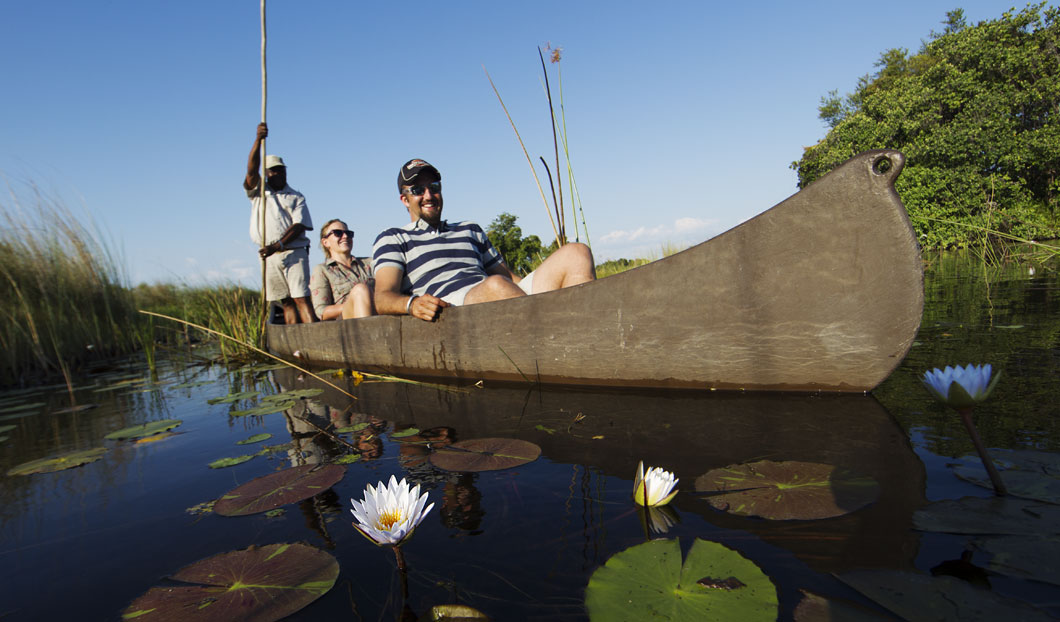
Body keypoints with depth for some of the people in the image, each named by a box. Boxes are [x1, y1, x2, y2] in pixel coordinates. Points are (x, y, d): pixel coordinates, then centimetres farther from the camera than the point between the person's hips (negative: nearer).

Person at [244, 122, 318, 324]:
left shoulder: (296, 197, 12)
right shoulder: (258, 191, 17)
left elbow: (299, 225, -1)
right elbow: (251, 170, -2)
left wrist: (277, 245, -16)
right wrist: (258, 139, -17)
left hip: (294, 252, -2)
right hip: (269, 256, 2)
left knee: (302, 298, -13)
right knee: (286, 302, 0)